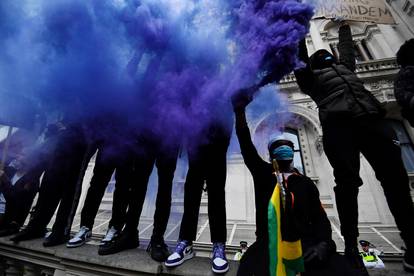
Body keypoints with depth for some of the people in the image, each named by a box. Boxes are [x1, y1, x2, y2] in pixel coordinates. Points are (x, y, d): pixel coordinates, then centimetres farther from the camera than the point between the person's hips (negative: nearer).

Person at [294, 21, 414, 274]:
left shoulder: (345, 67, 38)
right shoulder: (310, 76, 25)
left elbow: (347, 47, 53)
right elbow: (299, 54, 26)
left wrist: (344, 27, 66)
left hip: (372, 118, 5)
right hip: (338, 123, -5)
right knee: (347, 182, -12)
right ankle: (351, 246, -3)